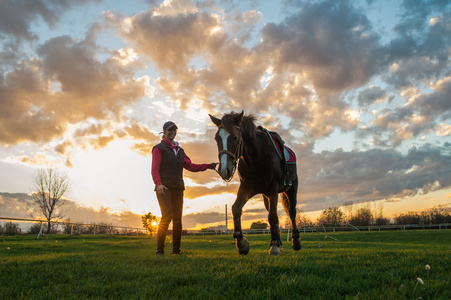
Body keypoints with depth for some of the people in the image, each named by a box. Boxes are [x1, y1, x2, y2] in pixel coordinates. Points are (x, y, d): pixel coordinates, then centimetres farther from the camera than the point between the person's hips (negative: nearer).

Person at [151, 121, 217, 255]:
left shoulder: (180, 150, 22)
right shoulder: (159, 148, 3)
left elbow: (190, 166, 20)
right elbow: (155, 168, -8)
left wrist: (208, 166, 9)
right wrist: (158, 183, -25)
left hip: (177, 188, 6)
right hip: (164, 188, -6)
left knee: (177, 219, 4)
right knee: (167, 216, -16)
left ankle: (176, 250, 10)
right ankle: (159, 250, -9)